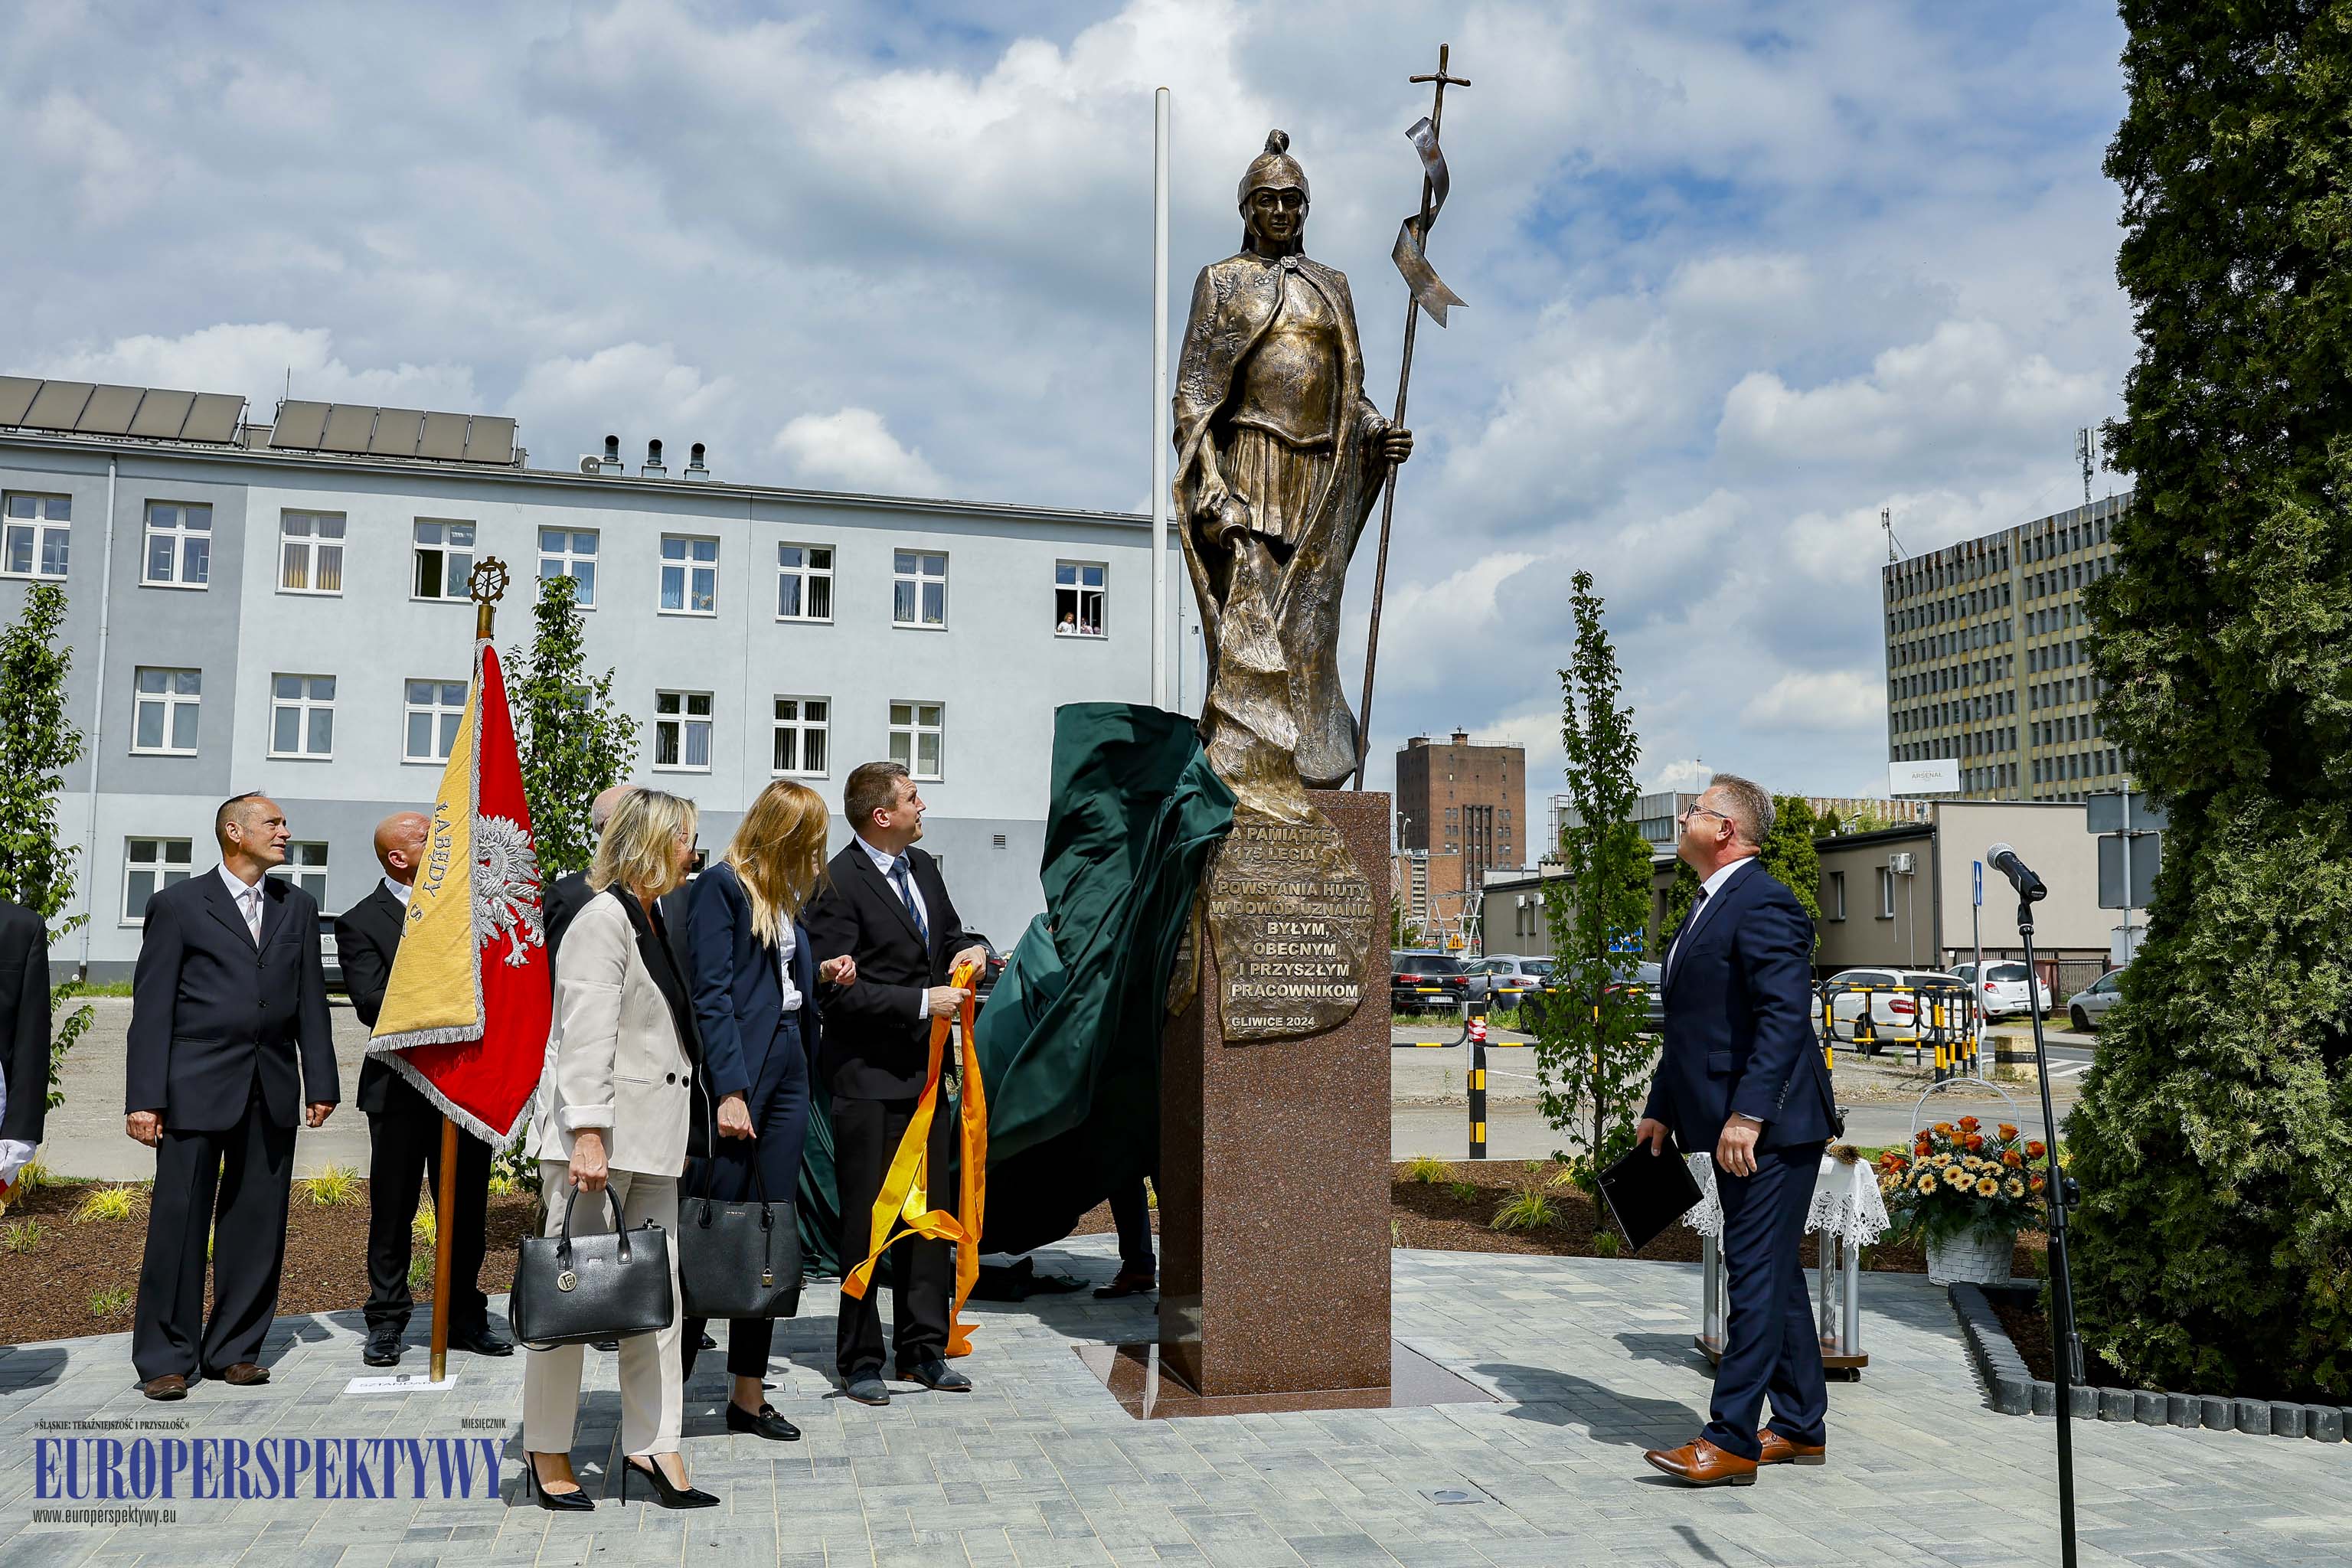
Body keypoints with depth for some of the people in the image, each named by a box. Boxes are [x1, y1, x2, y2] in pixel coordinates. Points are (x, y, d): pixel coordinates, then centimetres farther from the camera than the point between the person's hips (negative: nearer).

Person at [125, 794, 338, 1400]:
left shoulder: (298, 907, 13)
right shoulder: (178, 904, 2)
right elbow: (152, 1005, -2)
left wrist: (320, 1082, 6)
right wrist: (144, 1097, -8)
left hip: (273, 1090, 4)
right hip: (195, 1087, -4)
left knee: (257, 1226, 7)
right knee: (179, 1222, 0)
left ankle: (235, 1350, 18)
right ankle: (166, 1358, 11)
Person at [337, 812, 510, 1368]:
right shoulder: (360, 923, -3)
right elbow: (372, 1002, -14)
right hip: (401, 1087, -4)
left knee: (467, 1207, 9)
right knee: (392, 1209, 6)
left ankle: (465, 1318, 20)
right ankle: (387, 1323, 18)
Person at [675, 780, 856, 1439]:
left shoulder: (784, 895, 17)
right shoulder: (721, 885, -7)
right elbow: (712, 993, -13)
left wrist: (821, 973, 4)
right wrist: (729, 1091, -17)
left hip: (788, 1069, 8)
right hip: (738, 1071, -8)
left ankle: (750, 1395, 16)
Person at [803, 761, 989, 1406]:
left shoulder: (923, 867, 10)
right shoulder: (838, 883, -14)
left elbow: (946, 934, 24)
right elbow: (838, 989, -18)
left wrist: (970, 949, 1)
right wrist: (923, 1002, -20)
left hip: (925, 1070, 7)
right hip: (868, 1077, -7)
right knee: (867, 1220, 2)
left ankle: (923, 1348, 24)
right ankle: (859, 1360, 15)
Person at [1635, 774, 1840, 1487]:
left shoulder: (1763, 904, -15)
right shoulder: (1708, 906, 18)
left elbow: (1786, 1015, -23)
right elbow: (1690, 1025, 22)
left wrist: (1747, 1115, -27)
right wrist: (1662, 1109, 20)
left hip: (1771, 1128, -11)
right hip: (1732, 1127, 11)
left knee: (1756, 1274, -6)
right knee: (1774, 1273, 15)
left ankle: (1731, 1440, -1)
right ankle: (1801, 1427, 25)